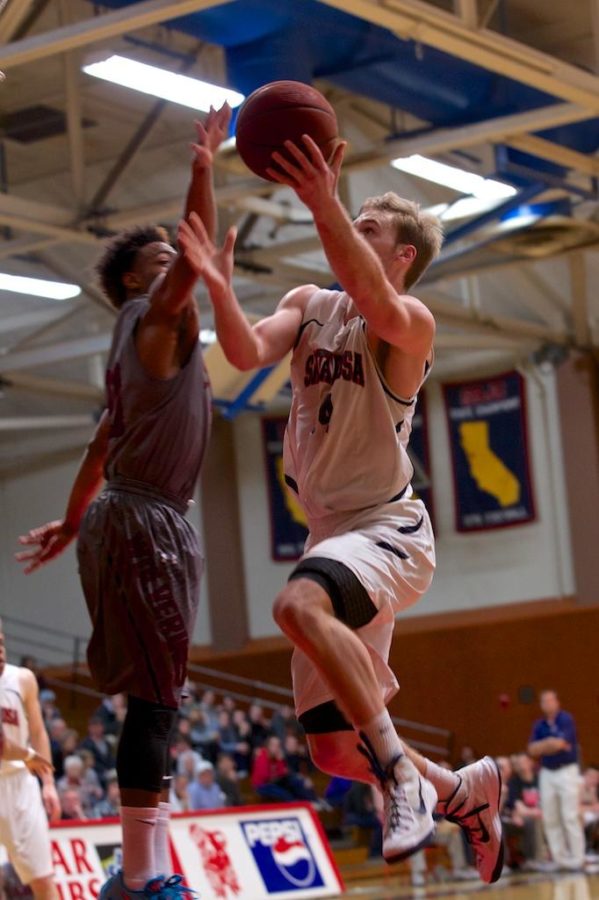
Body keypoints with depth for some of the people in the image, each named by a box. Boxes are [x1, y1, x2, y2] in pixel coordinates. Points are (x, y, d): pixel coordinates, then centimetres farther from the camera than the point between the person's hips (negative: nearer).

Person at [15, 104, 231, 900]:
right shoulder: (153, 318, -4)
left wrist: (73, 522, 29)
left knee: (154, 698, 11)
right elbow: (194, 258, -24)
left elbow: (103, 445, 26)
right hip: (142, 521, -10)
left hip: (141, 521, 10)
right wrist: (204, 167, -25)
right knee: (154, 696, -13)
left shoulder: (144, 340, 22)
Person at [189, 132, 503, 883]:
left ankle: (403, 772, -29)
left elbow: (374, 301, -33)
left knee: (298, 604, -39)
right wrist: (219, 288, -28)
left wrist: (325, 207, -46)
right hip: (331, 536, 7)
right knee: (335, 751, 8)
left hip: (388, 531, -7)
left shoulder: (411, 324, -8)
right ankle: (465, 793, 33)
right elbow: (248, 352, -8)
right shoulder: (309, 305, 10)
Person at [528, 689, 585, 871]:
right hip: (546, 773, 6)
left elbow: (560, 743, -19)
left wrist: (544, 745, -3)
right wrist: (552, 743, -14)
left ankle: (577, 859, -5)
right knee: (550, 819, 3)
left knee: (570, 817, -8)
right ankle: (560, 859, 9)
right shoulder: (539, 725, 9)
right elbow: (532, 750, -1)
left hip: (567, 771, -5)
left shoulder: (566, 720, -7)